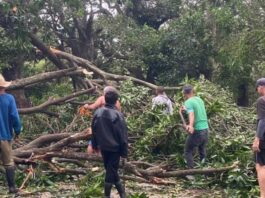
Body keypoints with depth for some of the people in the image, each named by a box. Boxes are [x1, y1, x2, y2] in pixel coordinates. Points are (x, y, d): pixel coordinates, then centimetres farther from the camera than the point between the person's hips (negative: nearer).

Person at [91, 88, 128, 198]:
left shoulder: (98, 112, -3)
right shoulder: (117, 115, -17)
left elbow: (94, 131, 7)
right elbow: (123, 135, -13)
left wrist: (95, 145, 19)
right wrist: (124, 151, -5)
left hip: (103, 147, 5)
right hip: (115, 147, -5)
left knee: (110, 169, 18)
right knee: (111, 171, 3)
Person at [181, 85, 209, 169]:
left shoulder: (188, 102, -11)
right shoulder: (199, 99, 10)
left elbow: (191, 114, -29)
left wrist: (191, 126, -45)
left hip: (197, 131, -7)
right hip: (205, 129, 7)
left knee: (188, 152, 6)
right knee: (202, 151, 21)